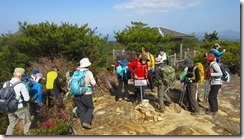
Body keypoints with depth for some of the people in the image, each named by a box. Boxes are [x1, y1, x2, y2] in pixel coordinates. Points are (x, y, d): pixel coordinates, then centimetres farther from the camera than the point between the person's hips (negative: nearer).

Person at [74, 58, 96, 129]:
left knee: (81, 109, 14)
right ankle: (86, 122, 1)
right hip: (86, 94, -4)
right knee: (90, 108, 13)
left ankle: (83, 122, 20)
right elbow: (93, 83, -6)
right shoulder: (88, 73, -12)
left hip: (77, 94, 4)